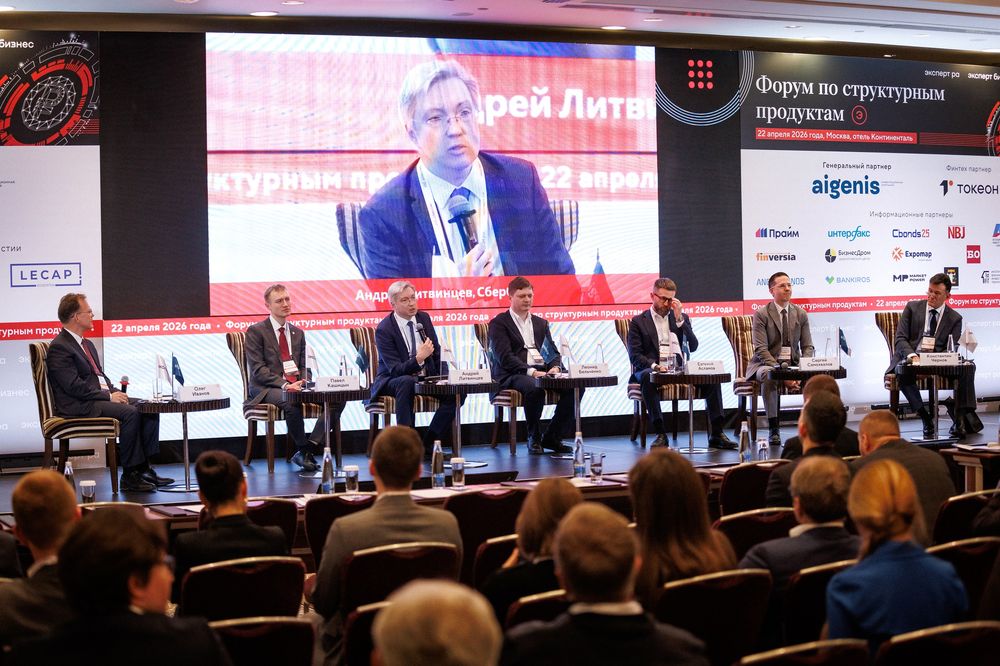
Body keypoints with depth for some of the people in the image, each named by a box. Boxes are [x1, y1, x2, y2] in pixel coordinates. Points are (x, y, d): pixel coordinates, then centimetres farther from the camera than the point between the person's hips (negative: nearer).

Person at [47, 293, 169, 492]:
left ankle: (144, 468, -7)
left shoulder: (87, 344, 21)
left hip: (101, 398, 10)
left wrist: (114, 392, 3)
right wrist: (108, 396, -17)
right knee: (130, 413, -29)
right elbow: (75, 386, -18)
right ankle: (130, 476, -23)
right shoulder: (59, 348, -11)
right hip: (79, 407, -10)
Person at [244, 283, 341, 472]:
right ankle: (303, 450, -18)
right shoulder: (255, 332, 1)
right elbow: (257, 369, -8)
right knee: (291, 401, -39)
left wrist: (302, 382, -4)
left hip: (295, 386, 6)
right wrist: (284, 385, -20)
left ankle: (310, 447, -19)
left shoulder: (298, 333, 20)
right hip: (267, 389, -6)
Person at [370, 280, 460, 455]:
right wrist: (418, 359, -38)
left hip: (426, 378, 6)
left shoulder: (424, 318, 3)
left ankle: (428, 444, -9)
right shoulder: (384, 329, -15)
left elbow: (437, 352, 14)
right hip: (392, 381, -6)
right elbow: (395, 369, -21)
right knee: (406, 382, -39)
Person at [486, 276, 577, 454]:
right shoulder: (498, 323, 4)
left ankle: (551, 437, -7)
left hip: (542, 372, 6)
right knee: (534, 388, -39)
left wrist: (554, 367, -7)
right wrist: (531, 371, -21)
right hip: (512, 375, -6)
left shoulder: (540, 323, 25)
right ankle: (534, 438, -16)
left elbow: (553, 352, 18)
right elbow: (504, 357, -9)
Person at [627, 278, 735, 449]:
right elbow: (635, 356, -2)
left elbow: (693, 347, 6)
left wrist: (679, 319, -1)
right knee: (647, 377, -39)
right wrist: (654, 365, -21)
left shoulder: (682, 318, 20)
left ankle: (717, 434, -20)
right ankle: (660, 433, -35)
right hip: (652, 370, -3)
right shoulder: (638, 321, 9)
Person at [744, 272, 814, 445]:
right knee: (768, 375, -39)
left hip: (793, 364, 4)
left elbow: (807, 347, 8)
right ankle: (774, 429, -32)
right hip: (766, 364, -4)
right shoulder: (761, 314, -5)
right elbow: (761, 350, -12)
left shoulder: (801, 314, 9)